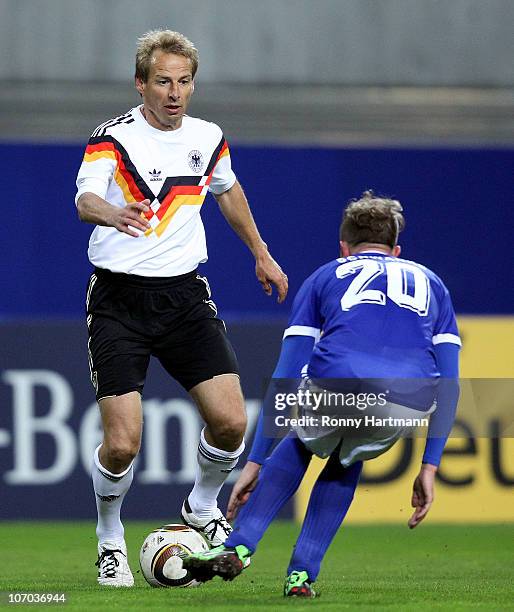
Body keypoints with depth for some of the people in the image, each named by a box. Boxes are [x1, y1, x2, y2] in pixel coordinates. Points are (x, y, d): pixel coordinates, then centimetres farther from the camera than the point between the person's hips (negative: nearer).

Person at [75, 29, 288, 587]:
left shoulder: (207, 139, 5)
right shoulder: (112, 138, -12)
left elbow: (228, 191, 27)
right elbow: (85, 200, -31)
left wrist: (261, 254, 34)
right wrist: (112, 213, -53)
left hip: (185, 294, 4)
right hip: (119, 299, -4)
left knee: (230, 421, -9)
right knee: (122, 442, -13)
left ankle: (202, 508, 22)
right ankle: (110, 542, 15)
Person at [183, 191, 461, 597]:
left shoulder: (326, 277, 30)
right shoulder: (430, 282, 34)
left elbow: (283, 380, 26)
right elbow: (449, 386, 24)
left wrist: (255, 462, 29)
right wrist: (429, 468, 26)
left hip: (335, 387, -1)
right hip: (408, 407, 1)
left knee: (302, 445, 35)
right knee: (347, 461, 34)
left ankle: (238, 548, 21)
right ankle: (301, 574, 23)